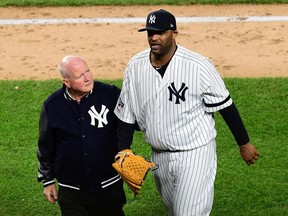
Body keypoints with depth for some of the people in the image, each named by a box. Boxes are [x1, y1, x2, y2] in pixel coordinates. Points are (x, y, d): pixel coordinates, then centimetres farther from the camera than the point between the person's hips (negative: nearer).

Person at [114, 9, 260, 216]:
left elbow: (225, 106, -9)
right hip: (159, 157, 5)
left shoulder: (199, 66, -18)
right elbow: (126, 114, 5)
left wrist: (244, 143, -3)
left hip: (195, 154, -5)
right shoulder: (135, 67, -4)